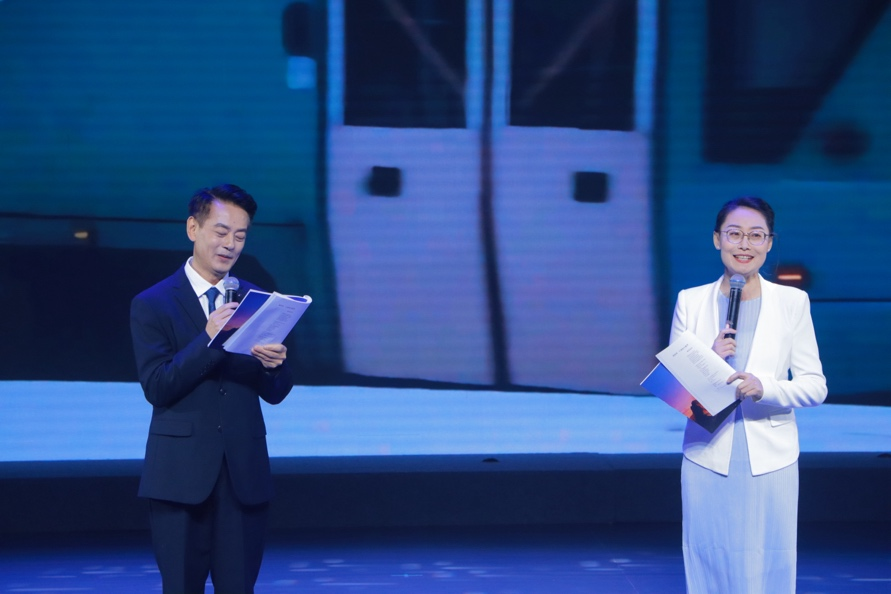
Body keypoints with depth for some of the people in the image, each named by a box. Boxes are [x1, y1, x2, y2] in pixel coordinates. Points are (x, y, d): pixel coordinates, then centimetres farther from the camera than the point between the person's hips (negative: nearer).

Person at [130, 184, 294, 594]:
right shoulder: (152, 305, 0)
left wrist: (273, 365, -16)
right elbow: (156, 388, -11)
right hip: (181, 474, -3)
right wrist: (207, 338, -22)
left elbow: (276, 393, 7)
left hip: (244, 472, 3)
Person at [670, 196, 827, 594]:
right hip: (707, 460, 1)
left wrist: (765, 388, -19)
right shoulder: (691, 302, 5)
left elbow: (815, 385, -1)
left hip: (769, 462, -1)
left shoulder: (792, 302, 3)